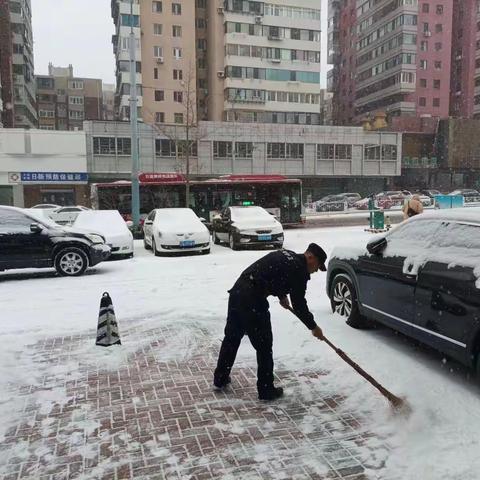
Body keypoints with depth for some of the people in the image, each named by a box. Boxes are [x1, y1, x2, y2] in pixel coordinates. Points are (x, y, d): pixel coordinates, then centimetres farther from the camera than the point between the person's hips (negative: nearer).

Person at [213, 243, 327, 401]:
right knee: (264, 346, 4)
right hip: (253, 301, -9)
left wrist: (282, 295, 29)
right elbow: (299, 304, -4)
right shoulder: (299, 269, -7)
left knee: (231, 337, 21)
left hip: (237, 291, 9)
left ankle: (220, 378, 35)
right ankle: (266, 390, 15)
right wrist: (313, 327, 8)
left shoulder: (286, 255, 18)